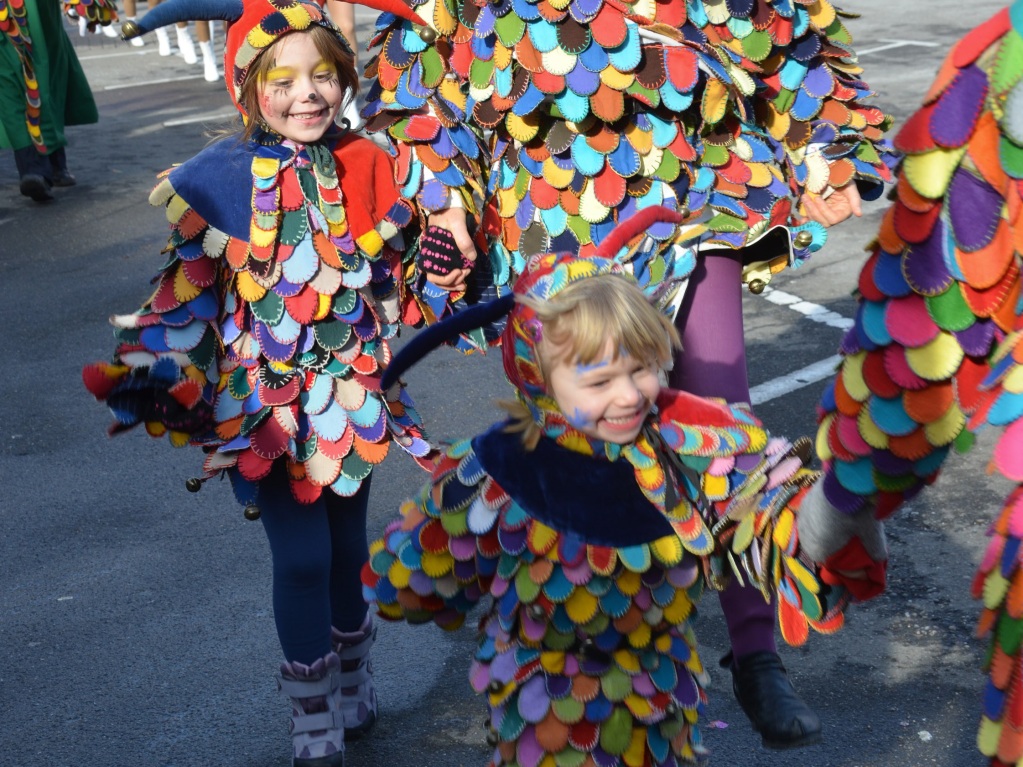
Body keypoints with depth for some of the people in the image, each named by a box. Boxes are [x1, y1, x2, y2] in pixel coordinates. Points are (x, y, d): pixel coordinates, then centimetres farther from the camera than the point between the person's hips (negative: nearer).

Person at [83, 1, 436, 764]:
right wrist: (155, 375, -13)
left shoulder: (363, 166, -2)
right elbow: (188, 295, -6)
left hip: (351, 392, 3)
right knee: (303, 555, -1)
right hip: (268, 404, -3)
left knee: (348, 543, 14)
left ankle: (354, 690, 38)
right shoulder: (220, 179, -13)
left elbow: (388, 278, 10)